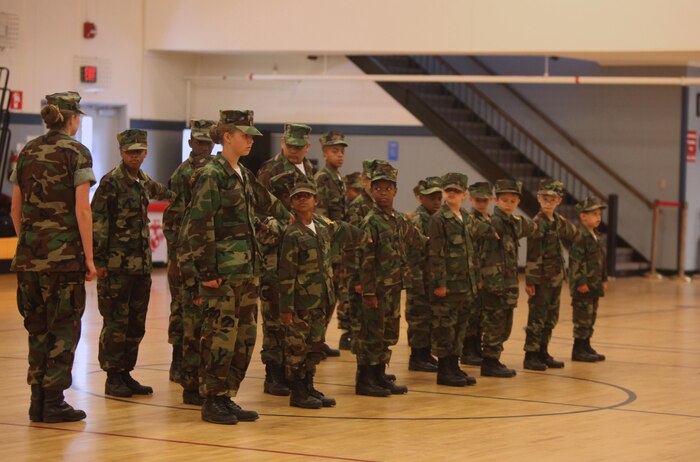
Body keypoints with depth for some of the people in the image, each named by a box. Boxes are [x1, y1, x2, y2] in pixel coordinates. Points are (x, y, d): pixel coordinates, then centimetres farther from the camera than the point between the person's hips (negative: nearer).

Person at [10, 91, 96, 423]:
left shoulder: (27, 152, 11)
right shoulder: (76, 152, -6)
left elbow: (15, 208, 12)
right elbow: (82, 210, -12)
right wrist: (89, 258, -8)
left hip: (29, 254, 6)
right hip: (64, 253, -6)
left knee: (37, 327, 12)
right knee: (63, 328, 2)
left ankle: (38, 401, 14)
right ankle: (54, 402, 1)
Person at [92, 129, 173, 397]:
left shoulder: (143, 181, 12)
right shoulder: (111, 182, -10)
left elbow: (158, 191, 37)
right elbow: (96, 222, -13)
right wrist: (98, 261, -17)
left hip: (142, 264, 7)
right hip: (117, 265, -7)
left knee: (136, 324, 9)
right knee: (116, 322, -4)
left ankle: (126, 373, 16)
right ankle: (113, 378, 2)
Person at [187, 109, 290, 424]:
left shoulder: (243, 175, 14)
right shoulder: (211, 175, -10)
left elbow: (264, 203, 33)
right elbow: (198, 226, -15)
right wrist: (206, 270, -18)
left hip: (246, 268, 9)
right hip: (223, 269, -9)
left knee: (245, 334, 8)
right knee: (221, 333, -6)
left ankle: (226, 397, 15)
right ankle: (211, 402, 2)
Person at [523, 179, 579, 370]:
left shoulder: (560, 222, 9)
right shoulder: (537, 223, -12)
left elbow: (574, 237, 25)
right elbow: (533, 254, -16)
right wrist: (530, 280, -19)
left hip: (556, 277, 7)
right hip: (541, 279, -7)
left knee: (551, 317, 12)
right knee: (537, 317, -4)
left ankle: (543, 353, 20)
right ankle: (530, 356, 2)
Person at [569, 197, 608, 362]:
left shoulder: (596, 237, 15)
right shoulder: (580, 237, -15)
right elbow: (576, 260, -19)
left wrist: (604, 280, 19)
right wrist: (581, 282, -21)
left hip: (594, 285, 9)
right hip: (583, 286, -9)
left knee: (591, 317, 14)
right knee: (583, 317, -6)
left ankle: (586, 346, 22)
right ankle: (578, 350, 0)